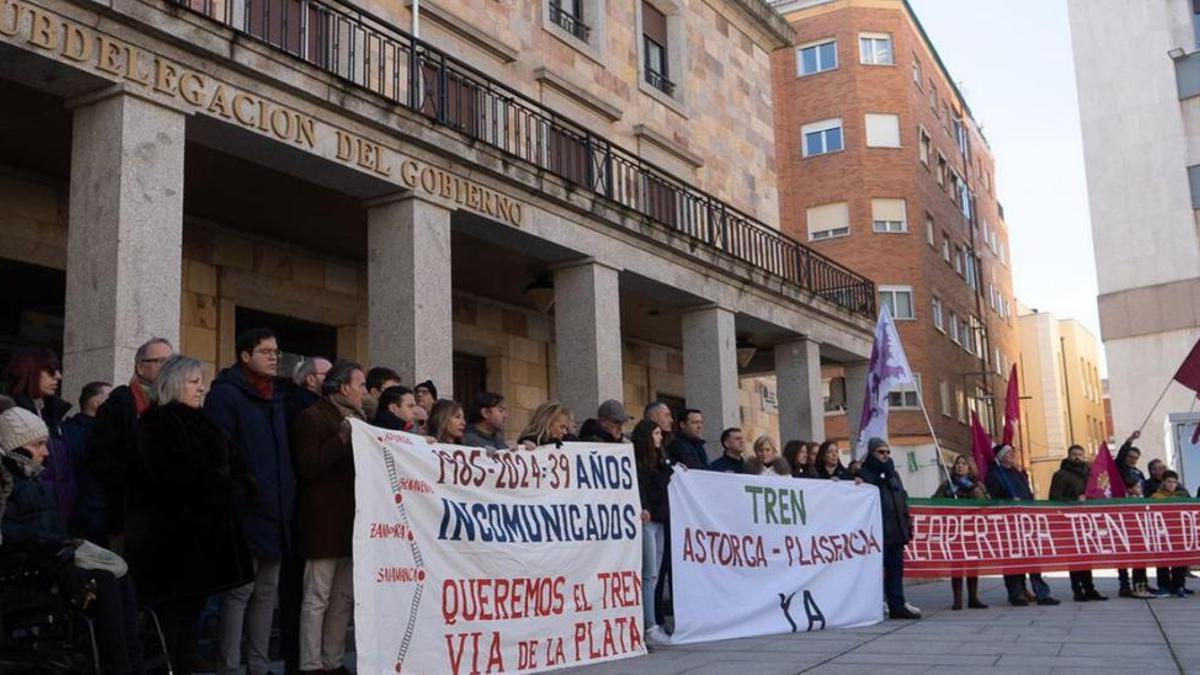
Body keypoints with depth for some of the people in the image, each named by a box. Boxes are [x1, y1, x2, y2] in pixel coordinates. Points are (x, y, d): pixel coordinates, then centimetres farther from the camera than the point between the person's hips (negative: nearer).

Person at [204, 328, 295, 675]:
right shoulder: (226, 394, -6)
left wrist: (287, 498, 14)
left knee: (266, 592, 11)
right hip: (244, 512, -8)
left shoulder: (276, 398, 18)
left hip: (275, 513, 8)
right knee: (239, 591, -5)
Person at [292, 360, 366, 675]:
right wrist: (342, 437, -19)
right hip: (325, 521, -8)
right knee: (318, 598, -3)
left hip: (351, 520, 8)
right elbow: (308, 467, -16)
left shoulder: (357, 419, 19)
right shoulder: (312, 417, -6)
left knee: (344, 598, 12)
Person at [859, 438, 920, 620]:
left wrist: (907, 525, 16)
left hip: (895, 532, 7)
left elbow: (902, 501, 23)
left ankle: (897, 605, 15)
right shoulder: (865, 474, -4)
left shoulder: (892, 473, 20)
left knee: (896, 569, 10)